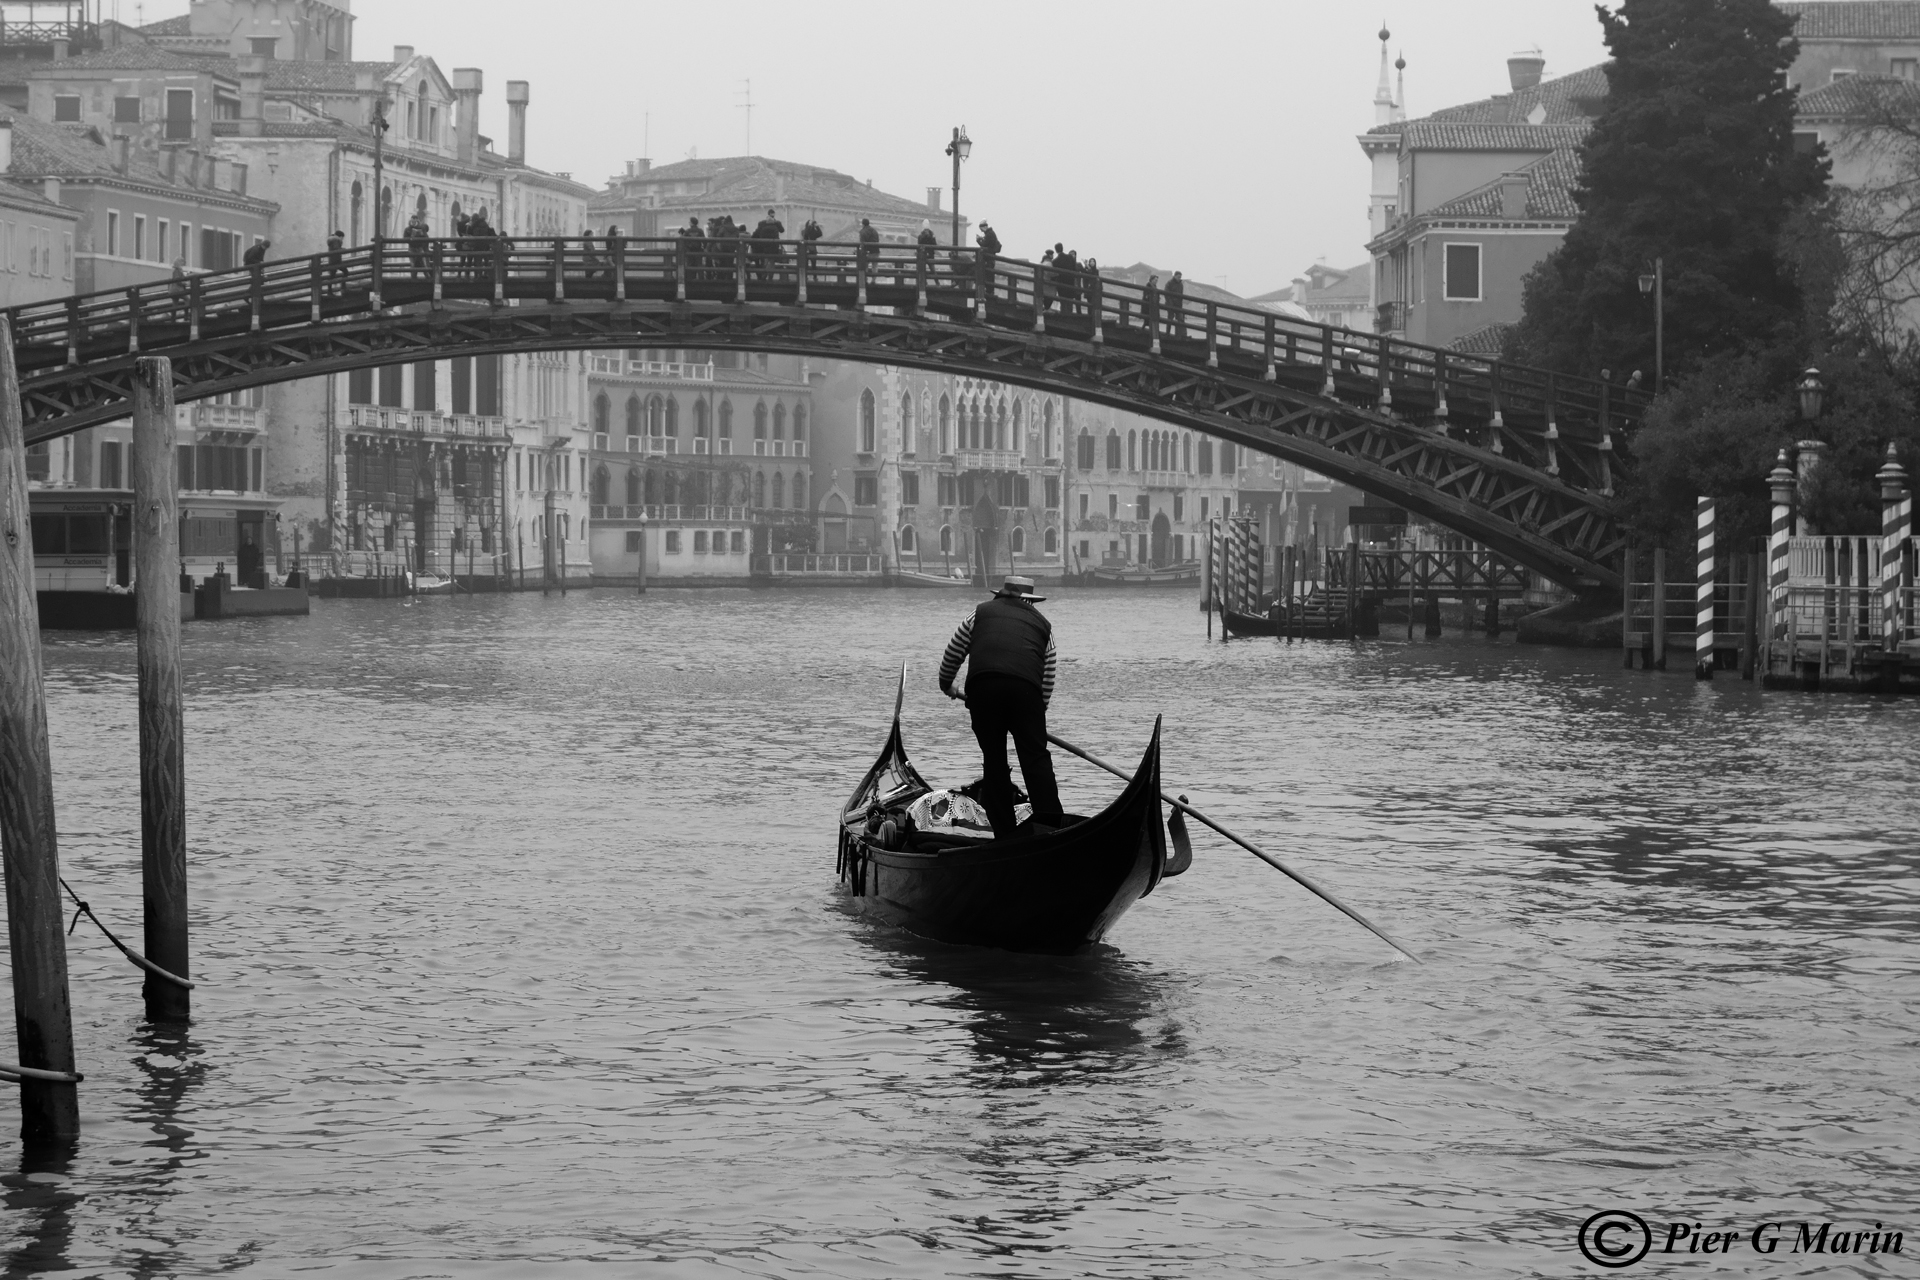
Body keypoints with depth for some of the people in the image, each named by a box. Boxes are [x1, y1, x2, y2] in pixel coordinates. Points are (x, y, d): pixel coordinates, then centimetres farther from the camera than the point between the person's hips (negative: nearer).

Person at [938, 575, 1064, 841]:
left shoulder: (982, 613, 25)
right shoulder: (1042, 624, 27)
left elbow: (952, 653, 28)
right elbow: (1048, 680, 26)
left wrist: (945, 685, 44)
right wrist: (1039, 710, 35)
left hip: (982, 686, 0)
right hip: (1026, 687, 0)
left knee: (994, 759, 8)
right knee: (1035, 756, -1)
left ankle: (1005, 831, 5)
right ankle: (1050, 821, -20)